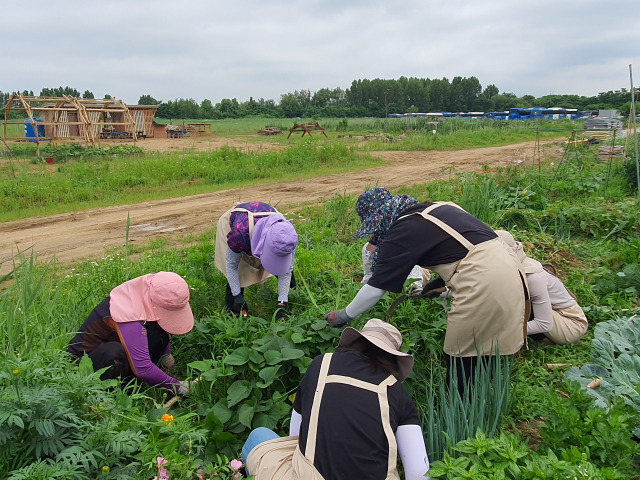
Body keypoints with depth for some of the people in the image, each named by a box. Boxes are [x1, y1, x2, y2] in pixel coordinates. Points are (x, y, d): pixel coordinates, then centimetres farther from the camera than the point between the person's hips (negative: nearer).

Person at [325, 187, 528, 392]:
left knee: (460, 358, 4)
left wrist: (345, 315, 7)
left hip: (482, 280, -9)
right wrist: (438, 283, 25)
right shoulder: (436, 207, 18)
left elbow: (376, 288, -5)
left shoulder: (402, 231, -7)